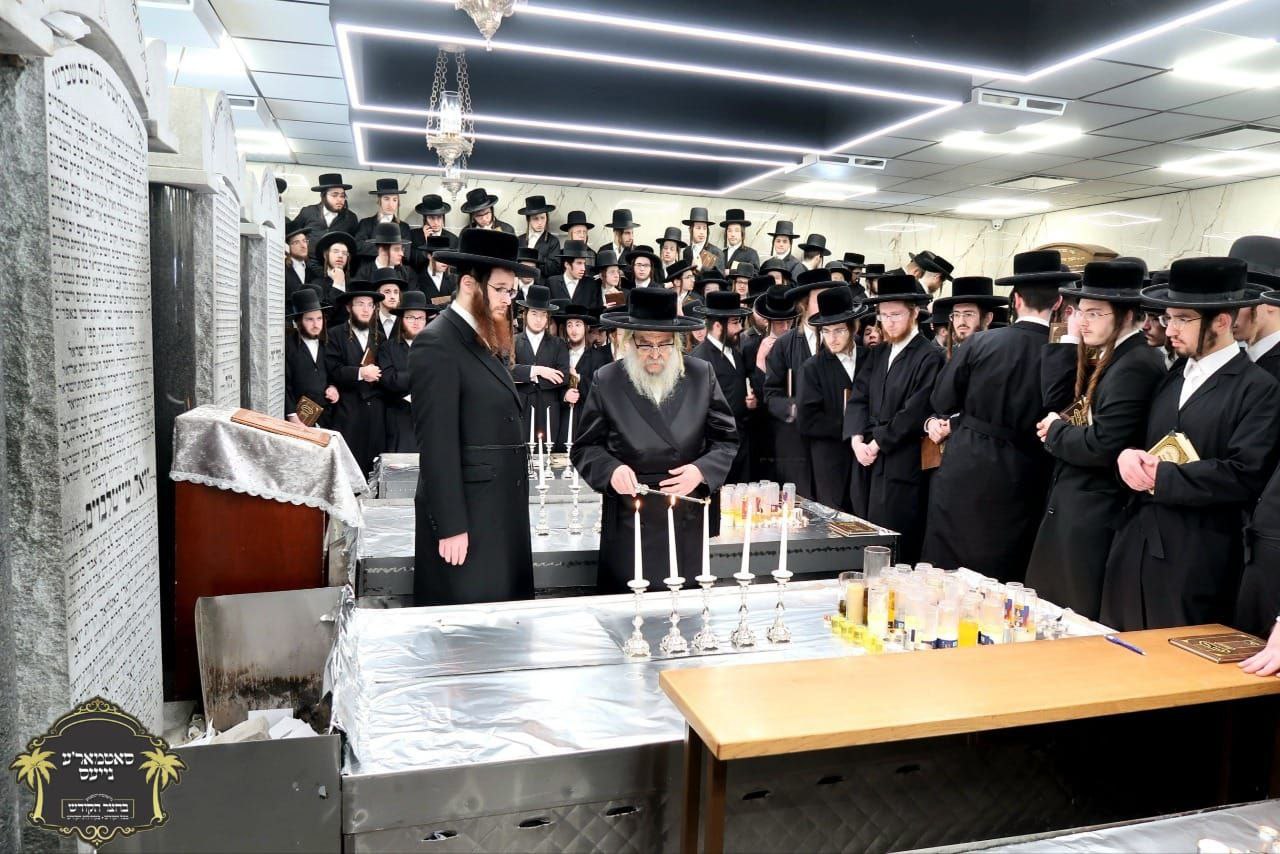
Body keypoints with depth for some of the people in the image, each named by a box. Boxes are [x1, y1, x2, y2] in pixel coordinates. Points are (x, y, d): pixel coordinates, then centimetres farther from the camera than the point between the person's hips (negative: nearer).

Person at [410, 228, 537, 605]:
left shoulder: (487, 342, 15)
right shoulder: (437, 343, -13)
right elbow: (436, 444, -17)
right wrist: (451, 527, -19)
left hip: (500, 510, 9)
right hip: (465, 514, -9)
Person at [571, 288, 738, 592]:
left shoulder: (701, 375, 2)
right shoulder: (606, 381, 0)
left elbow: (726, 439, 7)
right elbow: (586, 447, 4)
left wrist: (702, 470, -12)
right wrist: (611, 469, -15)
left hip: (691, 520, 1)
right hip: (630, 520, -1)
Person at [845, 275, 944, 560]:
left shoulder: (930, 356, -7)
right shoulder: (877, 355, 16)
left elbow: (916, 411, -15)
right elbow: (858, 398, 9)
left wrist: (878, 442, -12)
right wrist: (857, 438, -7)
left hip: (904, 468, -6)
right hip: (872, 463, 7)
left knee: (897, 552, -4)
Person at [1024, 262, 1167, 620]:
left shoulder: (1136, 364, -19)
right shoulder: (1111, 359, 11)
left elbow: (1103, 446, -25)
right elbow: (1057, 401, 10)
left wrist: (1056, 430, -9)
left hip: (1094, 519, -10)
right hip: (1075, 506, 10)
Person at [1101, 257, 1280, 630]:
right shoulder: (1170, 379, 14)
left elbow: (1243, 475, -18)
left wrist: (1161, 477, -14)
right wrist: (1128, 455, -7)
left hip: (1197, 559, -6)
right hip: (1136, 544, 6)